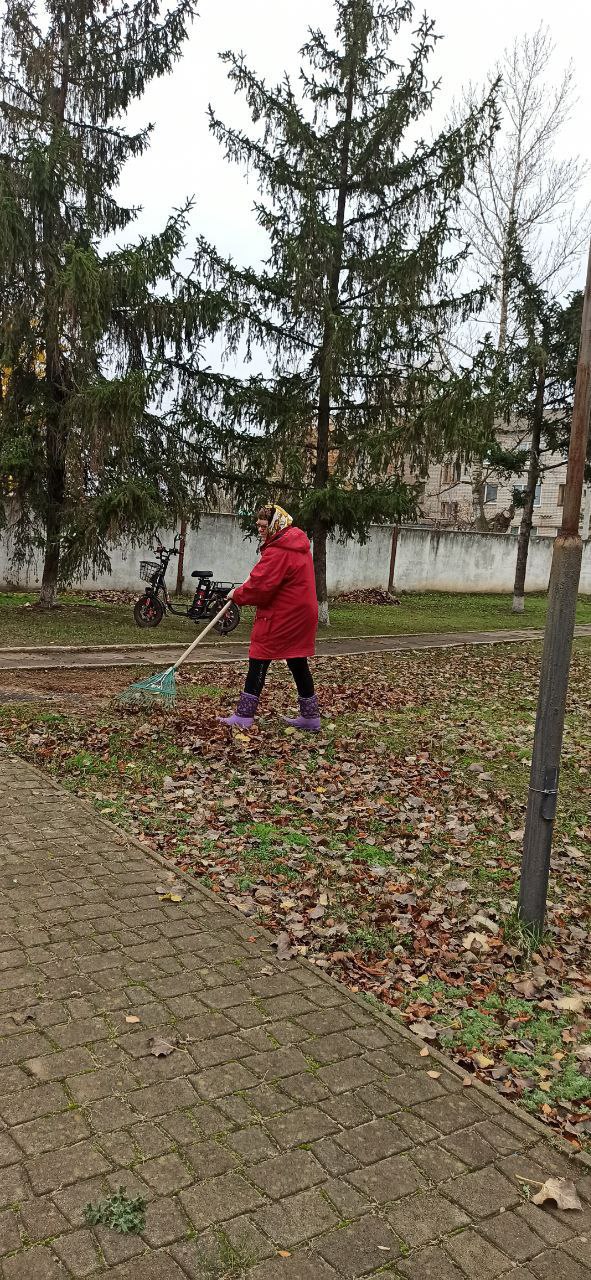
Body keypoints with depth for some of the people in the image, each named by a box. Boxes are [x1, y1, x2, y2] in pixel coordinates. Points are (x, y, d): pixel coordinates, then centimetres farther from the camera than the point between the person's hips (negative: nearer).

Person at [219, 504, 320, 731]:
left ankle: (243, 716, 2)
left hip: (280, 618, -9)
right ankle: (310, 717, 19)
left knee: (258, 662, -2)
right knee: (298, 663, 14)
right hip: (301, 614, 9)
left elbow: (260, 586, -22)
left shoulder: (279, 552, -19)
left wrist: (237, 595, -7)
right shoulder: (298, 543, 12)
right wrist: (252, 579, 12)